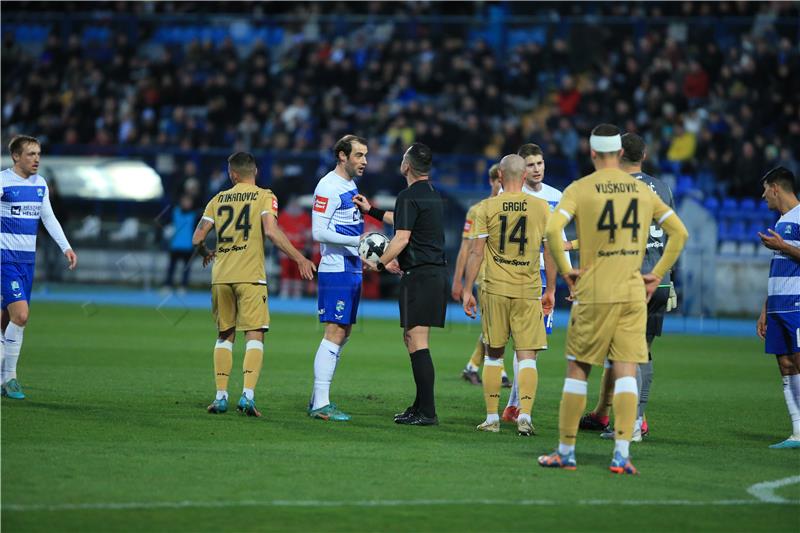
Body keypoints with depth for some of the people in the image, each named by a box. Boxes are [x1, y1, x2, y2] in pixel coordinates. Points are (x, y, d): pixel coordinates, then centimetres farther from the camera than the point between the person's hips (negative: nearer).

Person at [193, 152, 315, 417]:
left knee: (225, 335, 13)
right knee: (255, 335, -3)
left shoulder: (219, 199, 12)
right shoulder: (264, 197, 1)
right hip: (250, 276, -4)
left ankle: (221, 396, 8)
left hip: (220, 276, 4)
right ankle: (248, 394, -18)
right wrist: (299, 258, -11)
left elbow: (197, 238, 10)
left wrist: (206, 254, 32)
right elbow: (271, 231, -14)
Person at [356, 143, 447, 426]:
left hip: (419, 275, -9)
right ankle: (420, 405, 19)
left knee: (418, 342, -9)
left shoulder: (409, 196, -12)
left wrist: (380, 263, -10)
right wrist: (371, 210, 40)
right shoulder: (434, 195, 18)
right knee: (411, 339, 17)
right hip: (437, 272, 9)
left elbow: (402, 237, -20)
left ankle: (427, 412, -13)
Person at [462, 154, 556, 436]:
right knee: (527, 355, 1)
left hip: (494, 289, 0)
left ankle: (492, 417, 12)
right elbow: (551, 251, 4)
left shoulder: (487, 207, -1)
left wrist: (467, 290, 4)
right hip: (529, 291, 0)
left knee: (494, 353, 11)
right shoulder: (541, 207, 1)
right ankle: (524, 415, -11)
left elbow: (477, 252, -2)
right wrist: (551, 290, 13)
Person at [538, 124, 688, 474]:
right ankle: (621, 454, -7)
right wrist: (656, 275, 12)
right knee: (626, 372, 1)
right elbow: (679, 233, 10)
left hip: (593, 293, -3)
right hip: (633, 293, 3)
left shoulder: (580, 189, -3)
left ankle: (565, 451, 9)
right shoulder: (643, 190, 9)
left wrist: (565, 270, -6)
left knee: (577, 370, 6)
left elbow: (552, 230, -17)